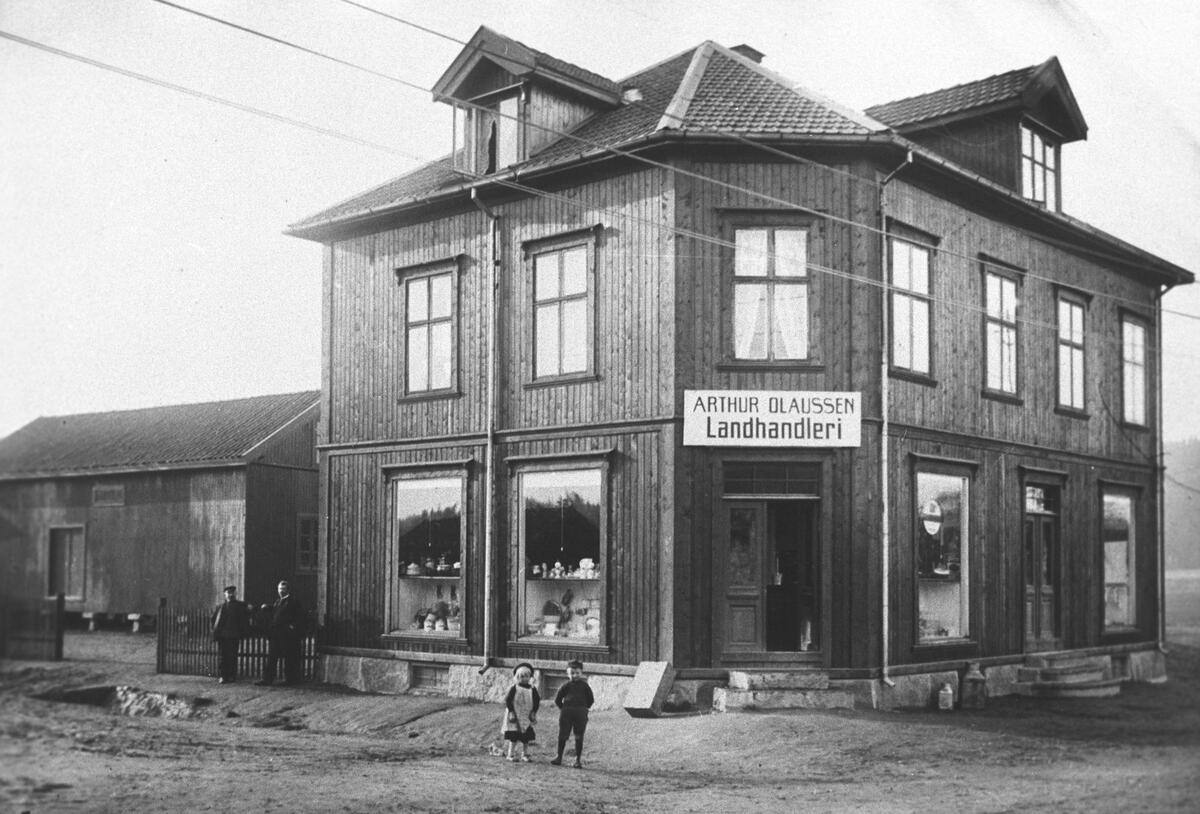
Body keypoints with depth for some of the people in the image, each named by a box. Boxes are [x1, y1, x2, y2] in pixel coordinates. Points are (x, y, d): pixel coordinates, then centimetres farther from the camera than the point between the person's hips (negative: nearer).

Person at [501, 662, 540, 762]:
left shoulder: (532, 689, 3)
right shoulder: (514, 688, -7)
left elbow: (537, 701, 8)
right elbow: (507, 701, -7)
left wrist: (533, 713, 0)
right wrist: (511, 712, -13)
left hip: (527, 717, 3)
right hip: (515, 716, -3)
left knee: (526, 736, 5)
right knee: (514, 736, -3)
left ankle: (525, 754, 16)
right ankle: (511, 754, 5)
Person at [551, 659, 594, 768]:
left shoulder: (584, 686, 6)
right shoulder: (566, 686, 5)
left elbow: (590, 700, 10)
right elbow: (557, 699, 7)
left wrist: (584, 708, 4)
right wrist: (563, 708, 2)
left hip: (581, 714, 0)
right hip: (566, 713, 0)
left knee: (579, 737, 2)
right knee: (563, 736, 3)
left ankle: (578, 759, 8)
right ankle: (559, 757, 11)